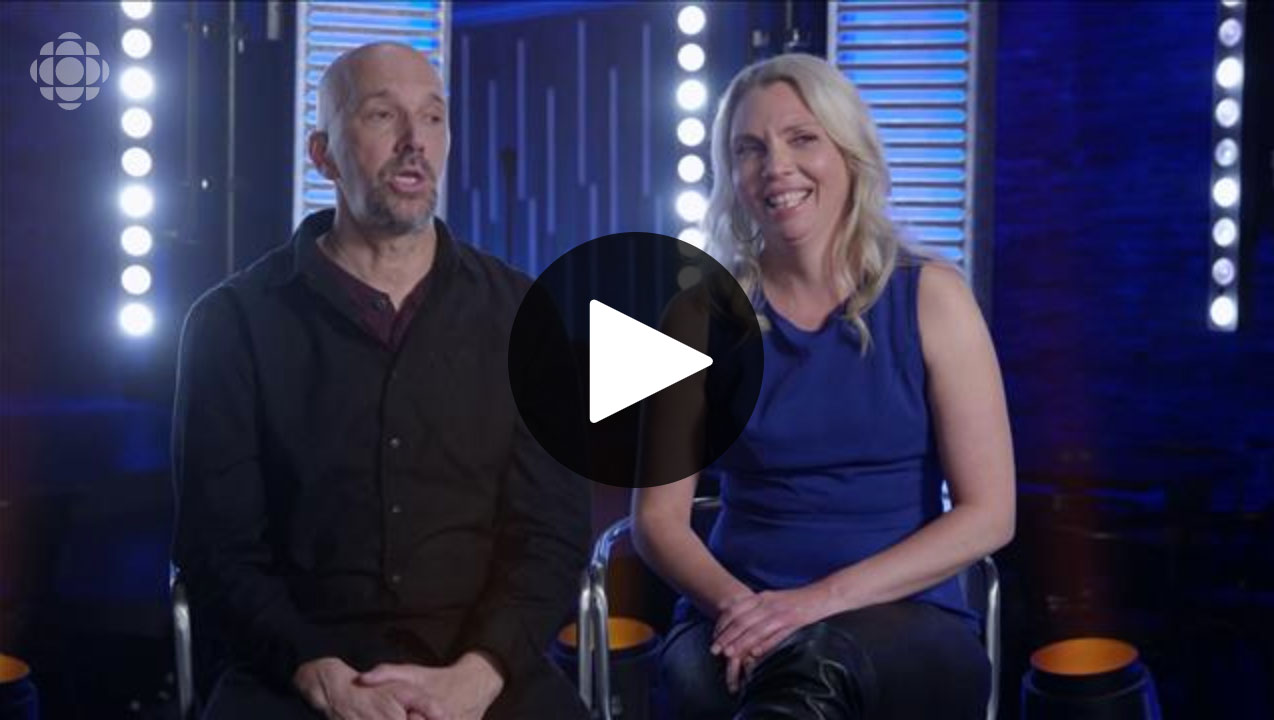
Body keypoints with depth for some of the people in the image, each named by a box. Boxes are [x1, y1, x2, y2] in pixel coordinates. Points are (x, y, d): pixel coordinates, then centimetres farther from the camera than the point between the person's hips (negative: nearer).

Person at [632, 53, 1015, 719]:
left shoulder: (931, 297, 1)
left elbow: (987, 515, -4)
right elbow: (658, 518, 6)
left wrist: (823, 598, -15)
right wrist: (734, 602, -15)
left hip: (907, 621, -2)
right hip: (740, 619, 2)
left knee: (814, 662, -37)